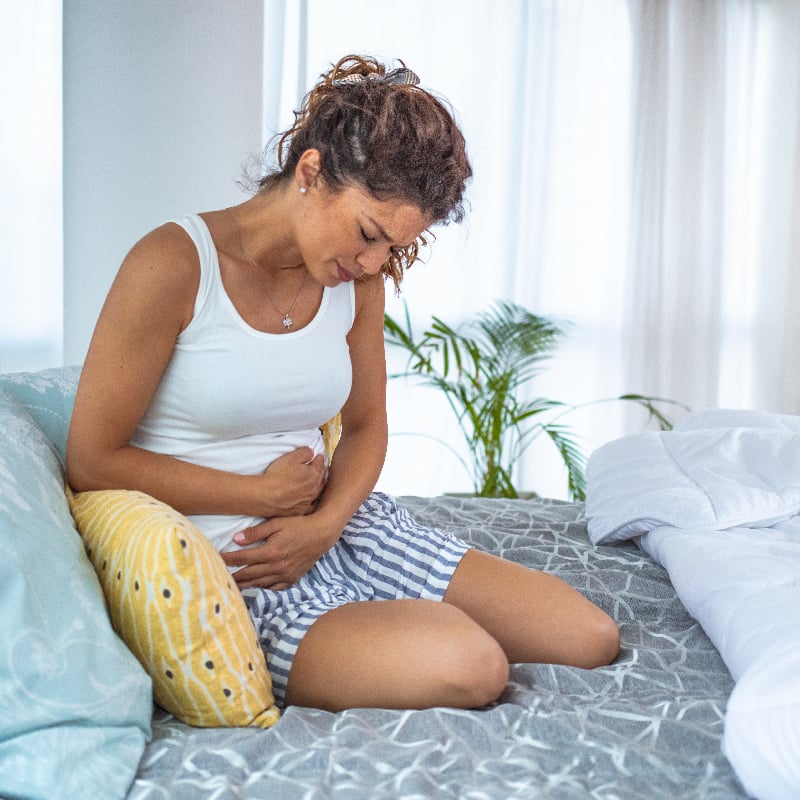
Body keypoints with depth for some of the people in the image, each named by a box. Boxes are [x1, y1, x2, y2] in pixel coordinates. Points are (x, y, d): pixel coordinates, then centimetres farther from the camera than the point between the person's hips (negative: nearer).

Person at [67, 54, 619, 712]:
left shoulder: (357, 281, 4)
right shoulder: (174, 265, -14)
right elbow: (93, 462, -12)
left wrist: (324, 522, -7)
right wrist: (268, 494, -11)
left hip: (342, 527, 7)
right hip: (228, 565, -7)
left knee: (592, 638, -1)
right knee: (469, 666, -29)